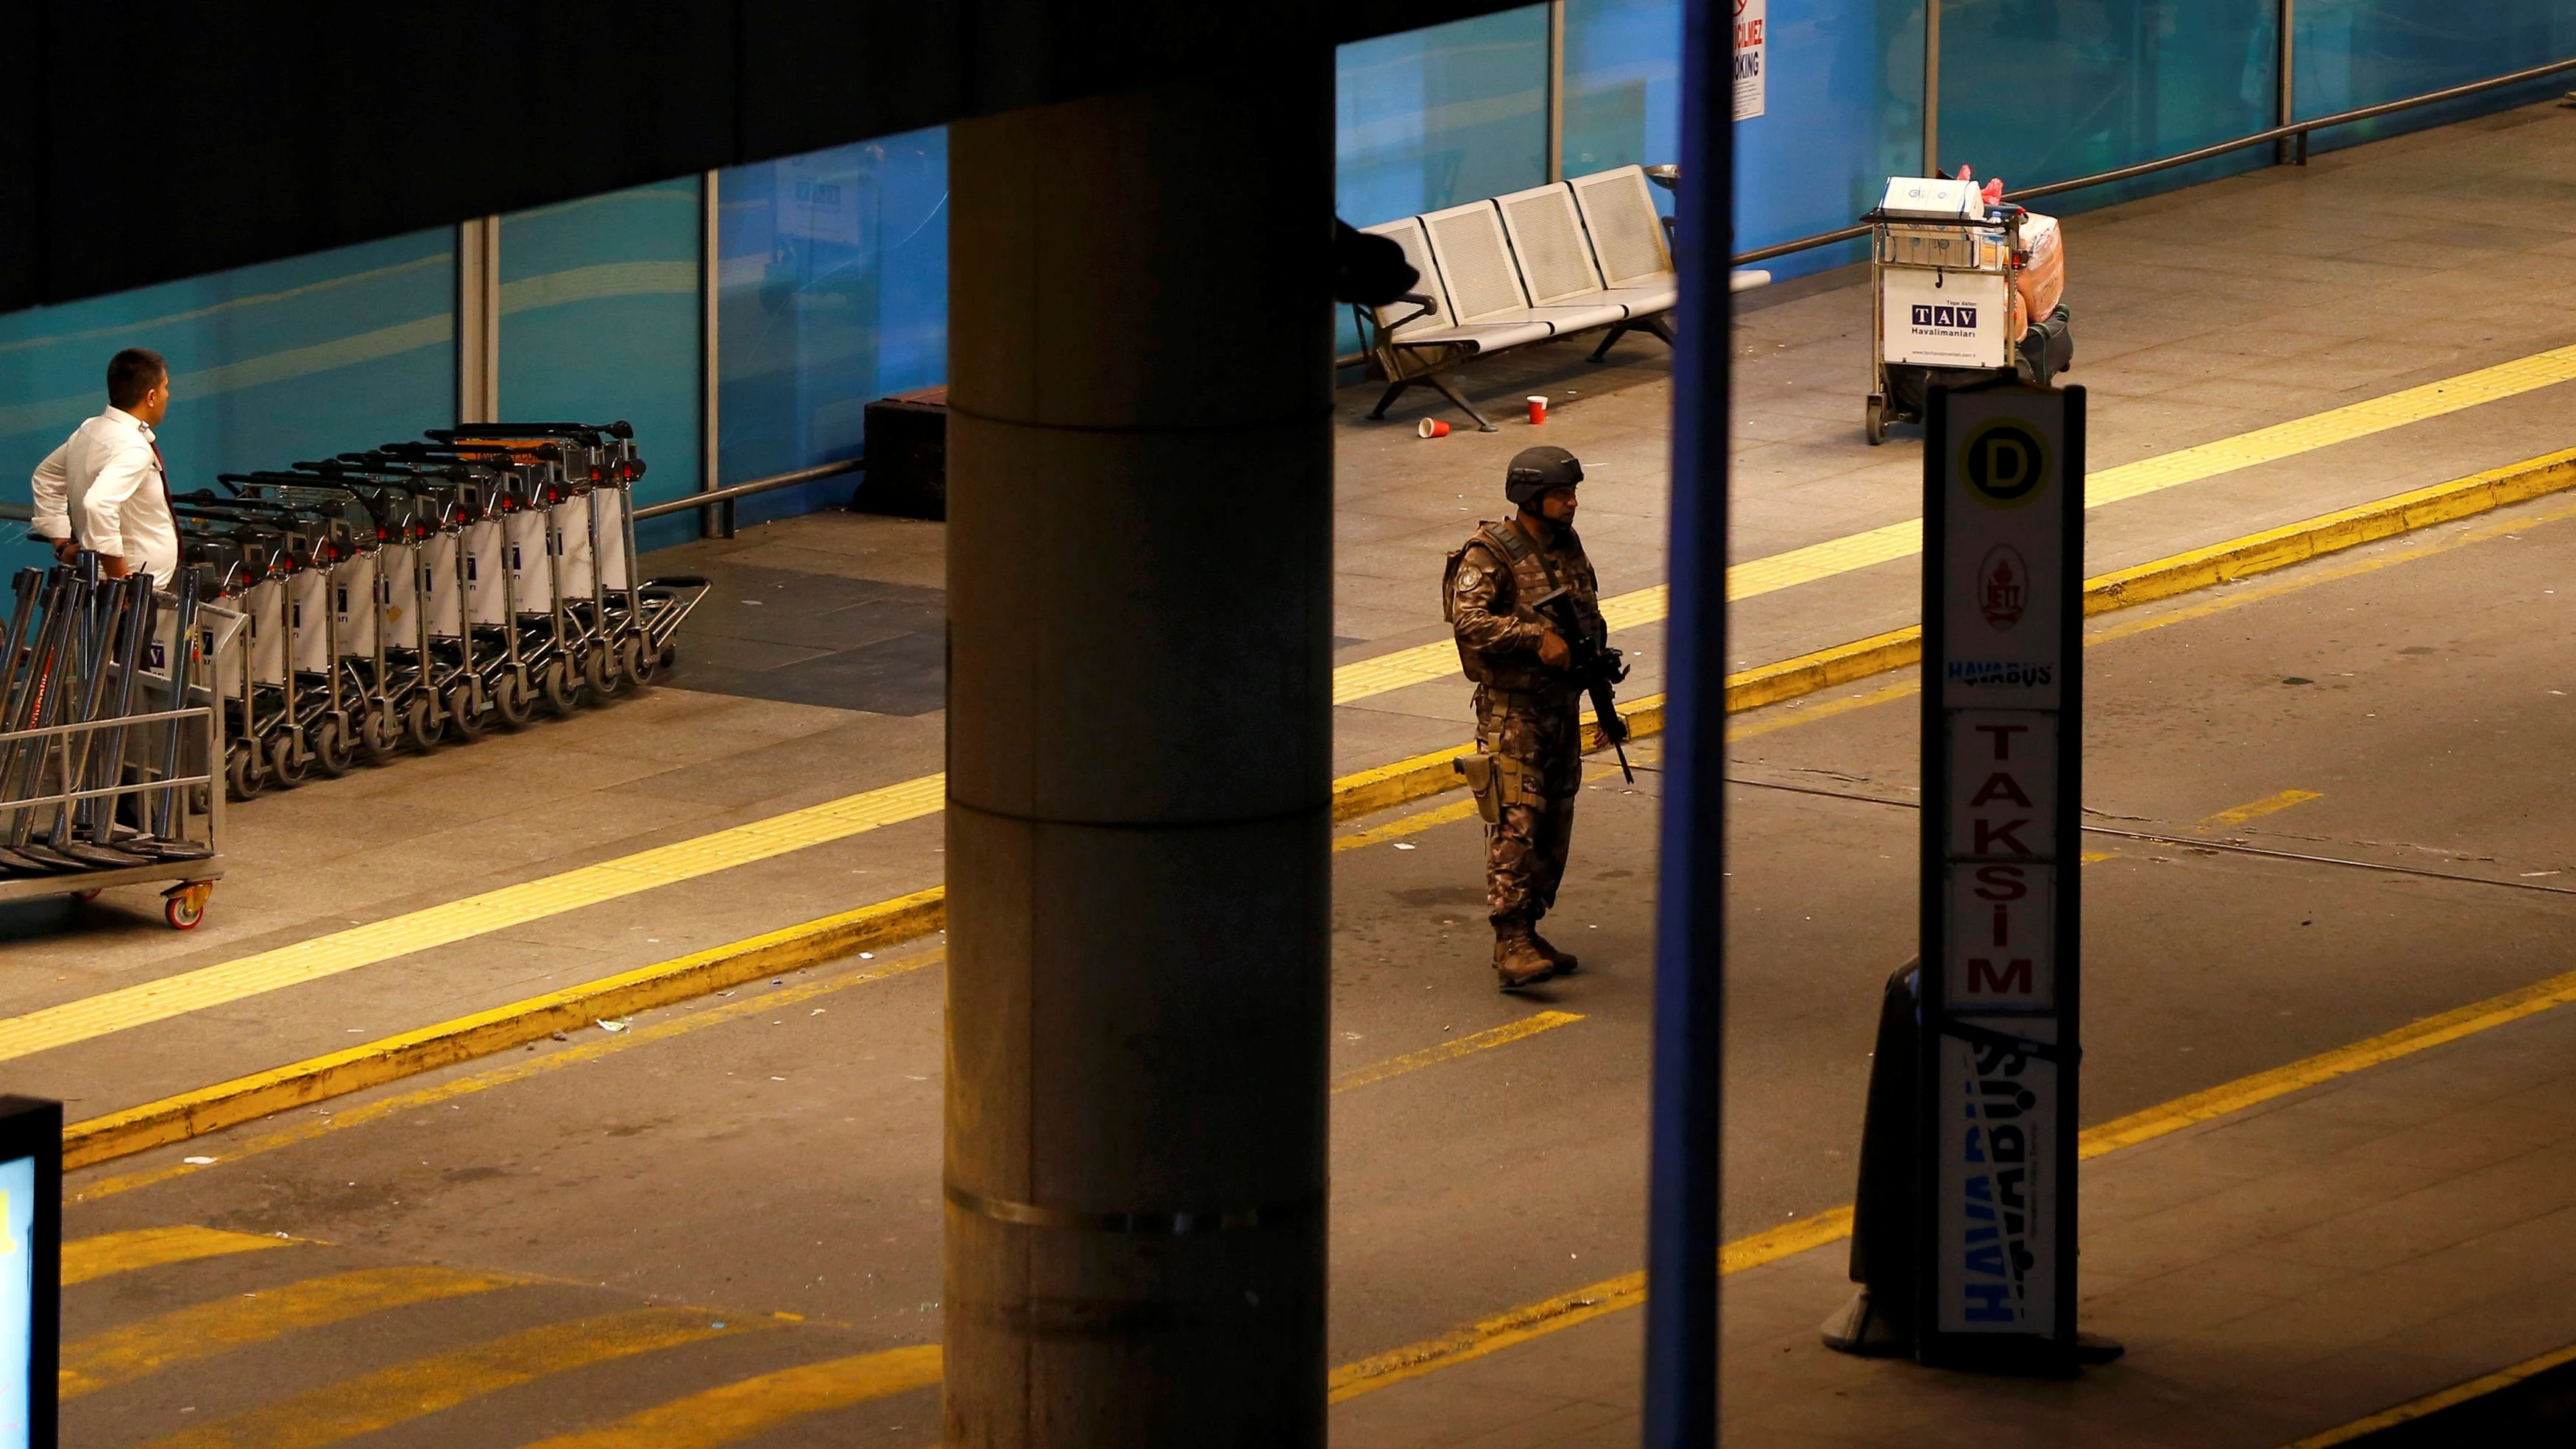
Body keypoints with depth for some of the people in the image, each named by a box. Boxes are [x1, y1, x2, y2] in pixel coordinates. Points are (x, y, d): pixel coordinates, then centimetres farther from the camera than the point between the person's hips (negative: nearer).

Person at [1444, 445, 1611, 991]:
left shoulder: (1568, 547, 10)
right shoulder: (1491, 555, -13)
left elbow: (1590, 614, 21)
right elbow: (1469, 620, -27)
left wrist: (1595, 653, 1)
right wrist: (1537, 637, -32)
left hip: (1562, 705, 8)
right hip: (1510, 708, -8)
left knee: (1553, 826, 11)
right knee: (1515, 823, -15)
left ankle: (1527, 933, 20)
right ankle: (1512, 944, -19)